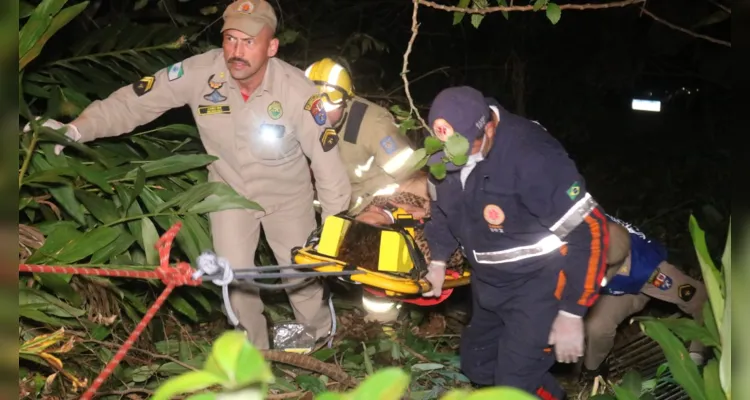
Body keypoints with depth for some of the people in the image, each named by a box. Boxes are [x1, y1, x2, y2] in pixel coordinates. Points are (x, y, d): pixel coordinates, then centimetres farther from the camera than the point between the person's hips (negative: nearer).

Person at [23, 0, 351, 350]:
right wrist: (76, 129, -36)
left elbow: (326, 157, -21)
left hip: (287, 193, -1)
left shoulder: (298, 91, -30)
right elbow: (134, 101, -22)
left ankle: (322, 343, 41)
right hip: (229, 189, 1)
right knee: (235, 277, 3)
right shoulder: (202, 72, -28)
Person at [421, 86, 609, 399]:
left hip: (539, 281, -7)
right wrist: (438, 259, 20)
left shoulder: (531, 155, -32)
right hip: (488, 280, 8)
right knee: (477, 366, 19)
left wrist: (572, 313, -25)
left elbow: (588, 230, -28)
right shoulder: (448, 153, -10)